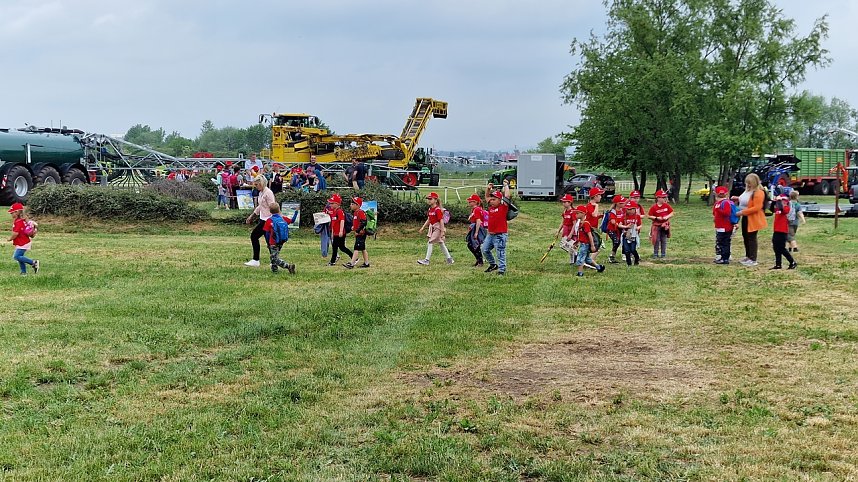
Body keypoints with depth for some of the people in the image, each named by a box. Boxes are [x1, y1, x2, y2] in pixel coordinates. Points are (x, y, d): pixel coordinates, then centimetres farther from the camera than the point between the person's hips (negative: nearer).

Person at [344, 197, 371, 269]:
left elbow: (363, 223, -24)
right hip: (358, 233, 10)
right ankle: (366, 263, 19)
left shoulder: (360, 212, -16)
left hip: (361, 233, -10)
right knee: (362, 249, 13)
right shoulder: (355, 212, 14)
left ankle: (351, 264, -14)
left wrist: (357, 231, -23)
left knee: (357, 248, -11)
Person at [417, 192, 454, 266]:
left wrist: (442, 231, -24)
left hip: (438, 228, -9)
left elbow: (441, 221, -20)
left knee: (430, 243, -10)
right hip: (432, 228, 9)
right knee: (441, 244, 15)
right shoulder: (430, 209, 9)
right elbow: (429, 220, 18)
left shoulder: (437, 210, -18)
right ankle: (449, 259, 24)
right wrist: (423, 227, 15)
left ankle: (426, 260, -8)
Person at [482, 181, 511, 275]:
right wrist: (488, 188, 13)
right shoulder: (491, 206, 11)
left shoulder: (503, 207, -8)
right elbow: (487, 196, 26)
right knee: (485, 250, 15)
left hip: (500, 235, -8)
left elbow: (507, 196, -18)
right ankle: (493, 264, 31)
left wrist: (506, 186, -7)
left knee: (500, 253, -5)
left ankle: (502, 270, 1)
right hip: (490, 234, 8)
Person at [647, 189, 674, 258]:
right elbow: (649, 216, -7)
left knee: (664, 240, 9)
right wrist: (656, 218, -18)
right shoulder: (653, 207, -10)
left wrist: (667, 217, -13)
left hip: (665, 225, 3)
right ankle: (655, 254, 11)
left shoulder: (667, 206, 0)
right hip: (656, 226, -3)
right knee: (656, 240, 0)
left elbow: (672, 213, 5)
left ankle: (663, 254, 17)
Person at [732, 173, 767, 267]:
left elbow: (756, 208, -25)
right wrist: (737, 199, 11)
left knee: (751, 238, -4)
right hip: (745, 218, 10)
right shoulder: (748, 191, 10)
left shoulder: (759, 193, -19)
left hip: (753, 219, -10)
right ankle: (748, 256, 30)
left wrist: (743, 212, -26)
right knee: (745, 237, 17)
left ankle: (753, 259, 3)